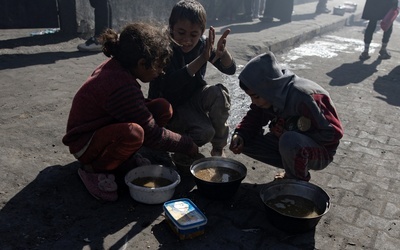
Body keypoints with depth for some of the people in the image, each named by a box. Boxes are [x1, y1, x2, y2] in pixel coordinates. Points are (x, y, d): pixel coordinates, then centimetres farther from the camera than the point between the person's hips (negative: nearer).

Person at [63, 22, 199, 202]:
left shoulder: (116, 66, -7)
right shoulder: (122, 88, -32)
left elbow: (137, 106, 11)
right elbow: (152, 135, -24)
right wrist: (188, 145, -12)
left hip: (104, 125, 8)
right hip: (85, 145, -8)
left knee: (163, 108, -7)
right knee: (133, 132, -41)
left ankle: (125, 156, 6)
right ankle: (94, 170, -11)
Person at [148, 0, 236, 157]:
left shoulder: (202, 44, -9)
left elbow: (230, 69, -12)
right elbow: (170, 85, -37)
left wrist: (222, 52, -35)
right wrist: (201, 59, -44)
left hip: (194, 98, 5)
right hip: (169, 106, -4)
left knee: (219, 93, -27)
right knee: (205, 132, -28)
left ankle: (218, 148, -9)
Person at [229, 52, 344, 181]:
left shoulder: (302, 98, -31)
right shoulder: (272, 94, -10)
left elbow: (333, 133, -25)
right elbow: (254, 117, 1)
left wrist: (286, 132, -24)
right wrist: (240, 135, -20)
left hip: (321, 151, -7)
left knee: (289, 141, -40)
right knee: (246, 141, -7)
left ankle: (298, 182, -9)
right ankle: (293, 167, 6)